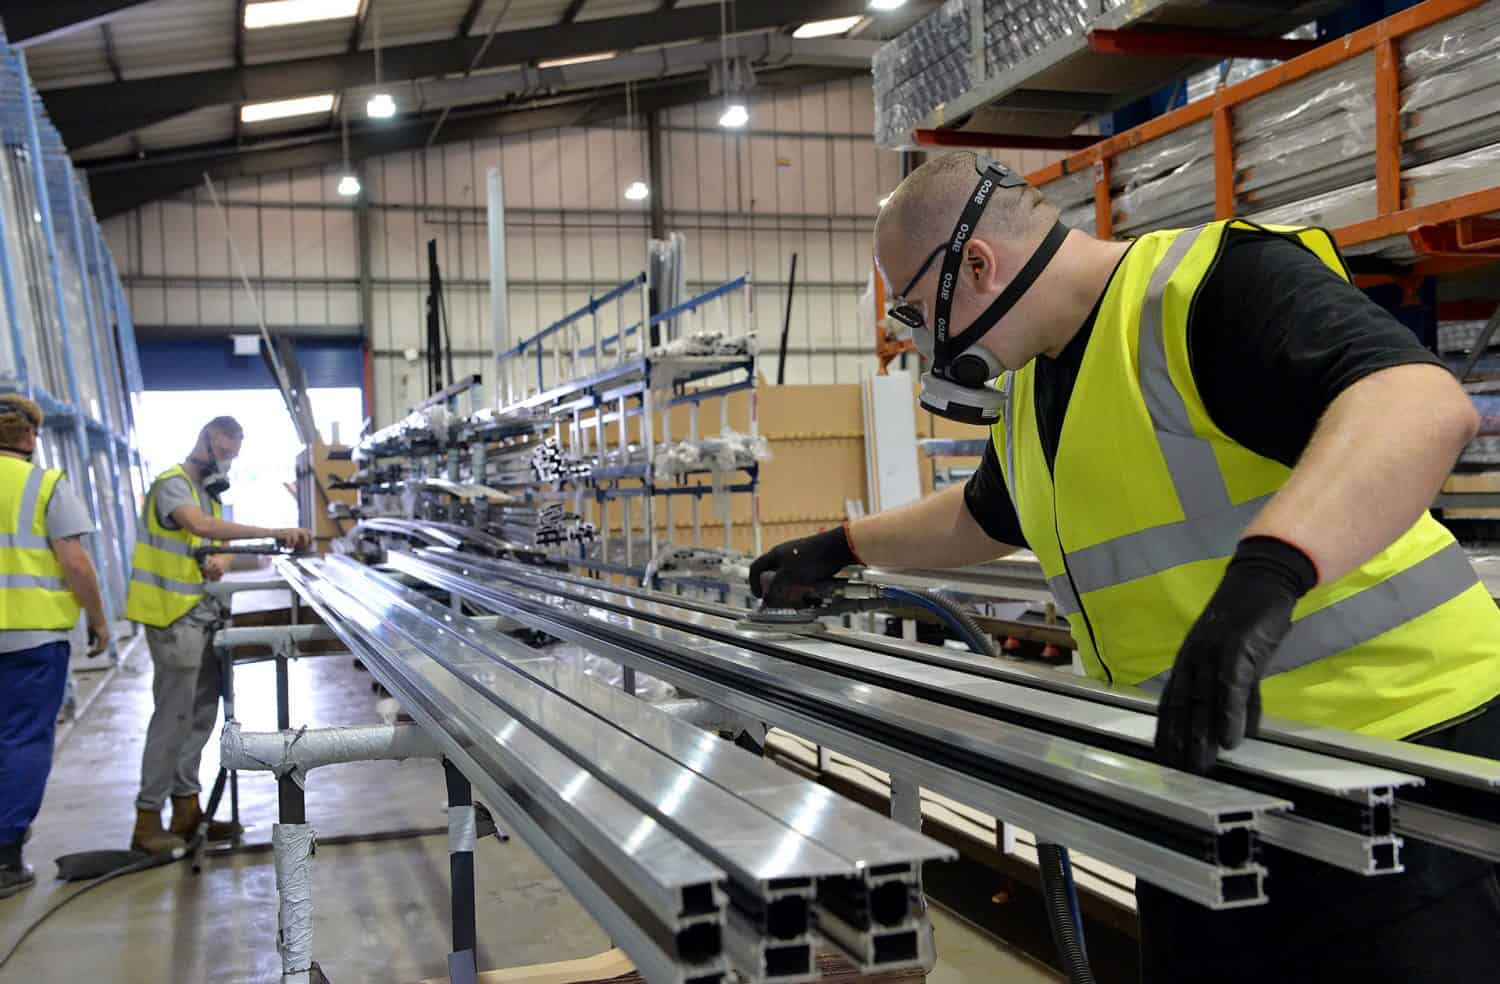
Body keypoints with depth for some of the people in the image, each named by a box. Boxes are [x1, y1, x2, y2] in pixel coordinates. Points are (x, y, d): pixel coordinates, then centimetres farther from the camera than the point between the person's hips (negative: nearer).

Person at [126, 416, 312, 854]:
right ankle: (148, 819, 0)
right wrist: (273, 533, -37)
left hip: (202, 616, 9)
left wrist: (221, 561, -13)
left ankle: (186, 808, 18)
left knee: (200, 714, 10)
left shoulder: (208, 490, 17)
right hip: (175, 618, -9)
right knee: (174, 715, -7)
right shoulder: (173, 484, -12)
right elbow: (201, 526, -31)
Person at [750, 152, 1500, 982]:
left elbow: (1425, 404, -32)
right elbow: (980, 516, 31)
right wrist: (840, 547, 33)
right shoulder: (1029, 389, 12)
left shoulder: (1213, 285, -16)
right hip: (1208, 767, 8)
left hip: (1396, 746, -8)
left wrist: (1266, 570, -46)